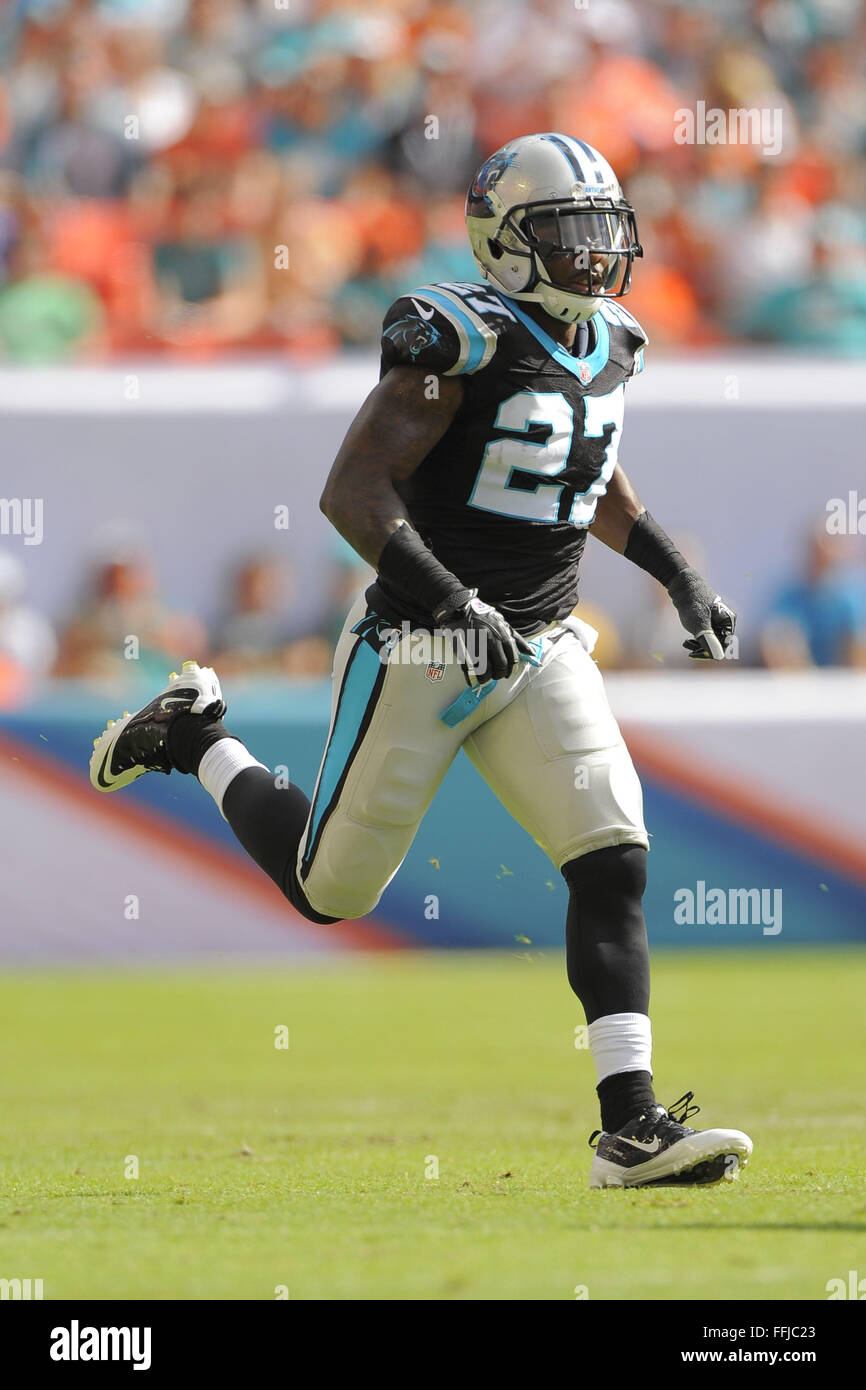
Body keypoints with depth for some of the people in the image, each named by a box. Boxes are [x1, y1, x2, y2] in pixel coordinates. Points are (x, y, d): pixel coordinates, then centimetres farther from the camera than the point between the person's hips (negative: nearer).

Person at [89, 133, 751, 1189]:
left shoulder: (606, 347, 6)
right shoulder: (460, 341, -19)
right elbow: (353, 490, -23)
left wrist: (678, 577, 17)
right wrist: (451, 600, -30)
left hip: (538, 654, 6)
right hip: (420, 654, -6)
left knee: (613, 861, -11)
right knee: (329, 888, 7)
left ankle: (629, 1127, -11)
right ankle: (195, 740, 34)